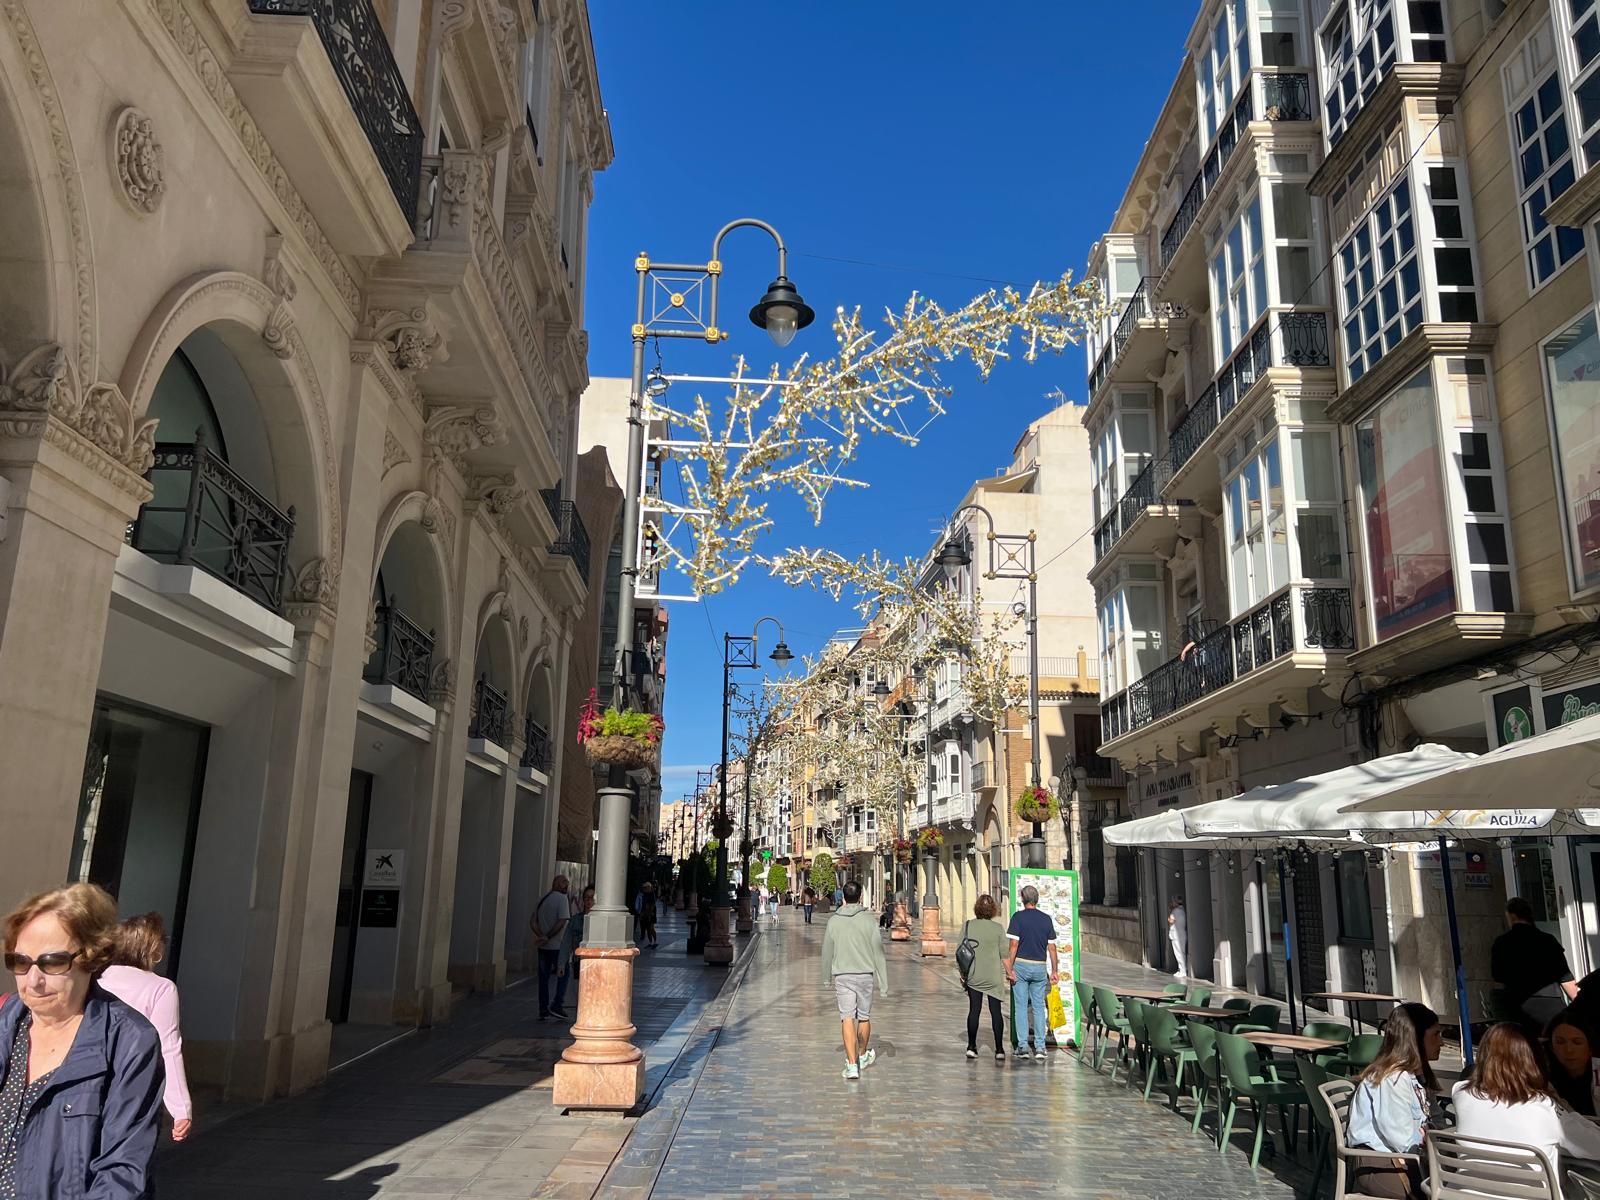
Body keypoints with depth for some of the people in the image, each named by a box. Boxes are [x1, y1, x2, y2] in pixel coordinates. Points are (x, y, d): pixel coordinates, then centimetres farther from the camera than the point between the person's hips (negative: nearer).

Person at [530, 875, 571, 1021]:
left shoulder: (541, 899, 11)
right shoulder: (562, 898, -11)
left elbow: (532, 922, 3)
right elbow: (562, 922, -19)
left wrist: (541, 936, -11)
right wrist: (548, 937, -11)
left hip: (543, 947, 6)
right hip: (558, 945, -6)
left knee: (544, 977, 11)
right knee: (563, 975, 7)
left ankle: (543, 1009, 13)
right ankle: (557, 1005, -1)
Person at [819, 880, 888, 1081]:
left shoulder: (833, 921, -1)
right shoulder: (868, 920, -6)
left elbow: (827, 952, 7)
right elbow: (878, 952, -6)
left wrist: (828, 977, 22)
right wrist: (884, 983, -2)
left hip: (842, 976, 0)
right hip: (865, 974, 0)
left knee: (847, 1019, -2)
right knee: (864, 1017, 16)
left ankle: (852, 1064, -11)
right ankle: (863, 1055, 36)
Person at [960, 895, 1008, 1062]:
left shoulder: (967, 926, -2)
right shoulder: (998, 928, -5)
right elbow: (1004, 954, -4)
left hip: (973, 976, 1)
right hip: (993, 976, -1)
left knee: (974, 1010, 8)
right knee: (996, 1011, 5)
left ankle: (971, 1046, 8)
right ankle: (999, 1049, 4)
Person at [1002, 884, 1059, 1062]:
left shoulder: (1018, 917, -7)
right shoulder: (1046, 919, 3)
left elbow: (1014, 944, -12)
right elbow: (1052, 947, 5)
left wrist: (1009, 968, -9)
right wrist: (1054, 970, 12)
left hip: (1021, 965, -3)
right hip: (1040, 967, 3)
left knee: (1021, 1006, 6)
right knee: (1039, 1007, 8)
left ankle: (1022, 1045, 8)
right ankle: (1040, 1048, 2)